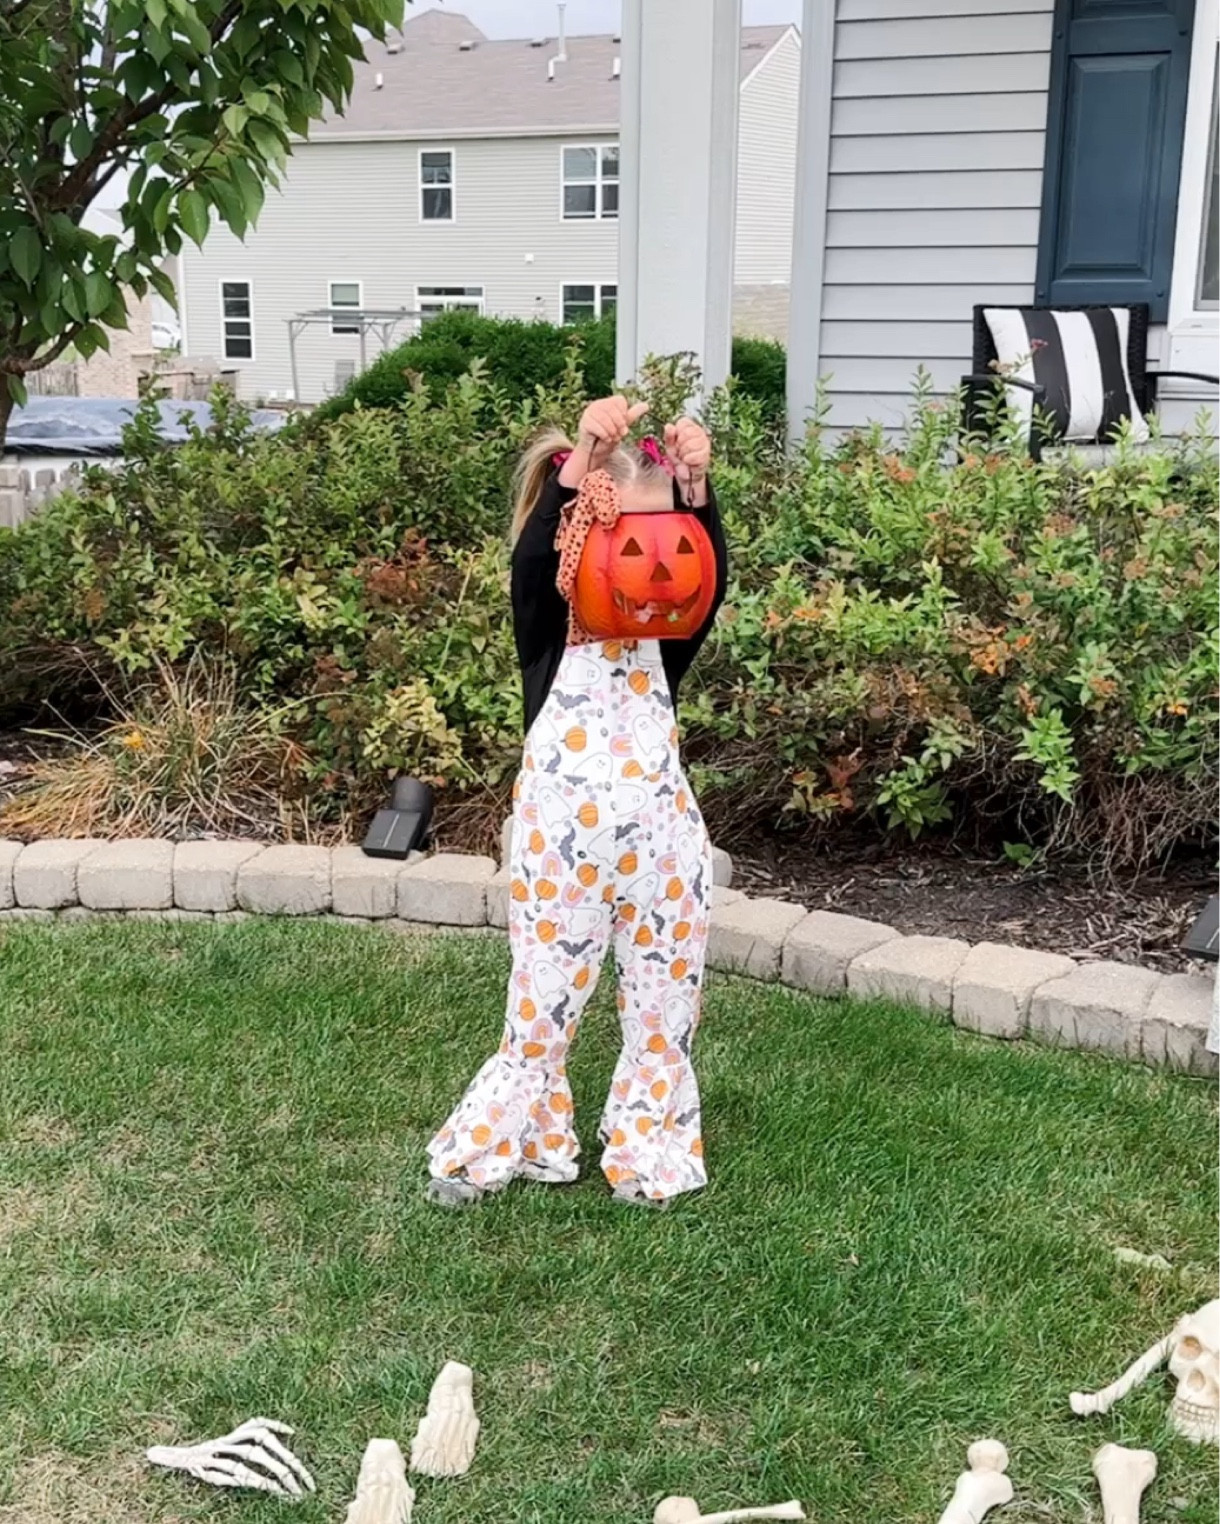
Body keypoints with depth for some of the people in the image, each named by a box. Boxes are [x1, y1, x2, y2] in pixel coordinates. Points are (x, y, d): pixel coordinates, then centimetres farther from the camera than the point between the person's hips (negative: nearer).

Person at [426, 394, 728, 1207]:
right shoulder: (550, 617, -3)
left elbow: (711, 576, -13)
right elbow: (533, 556, -24)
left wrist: (697, 488, -27)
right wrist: (580, 458, -37)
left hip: (665, 834, 4)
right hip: (567, 837, -4)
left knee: (667, 1004, 12)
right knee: (545, 1006, 7)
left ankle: (650, 1151, 30)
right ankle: (489, 1146, 26)